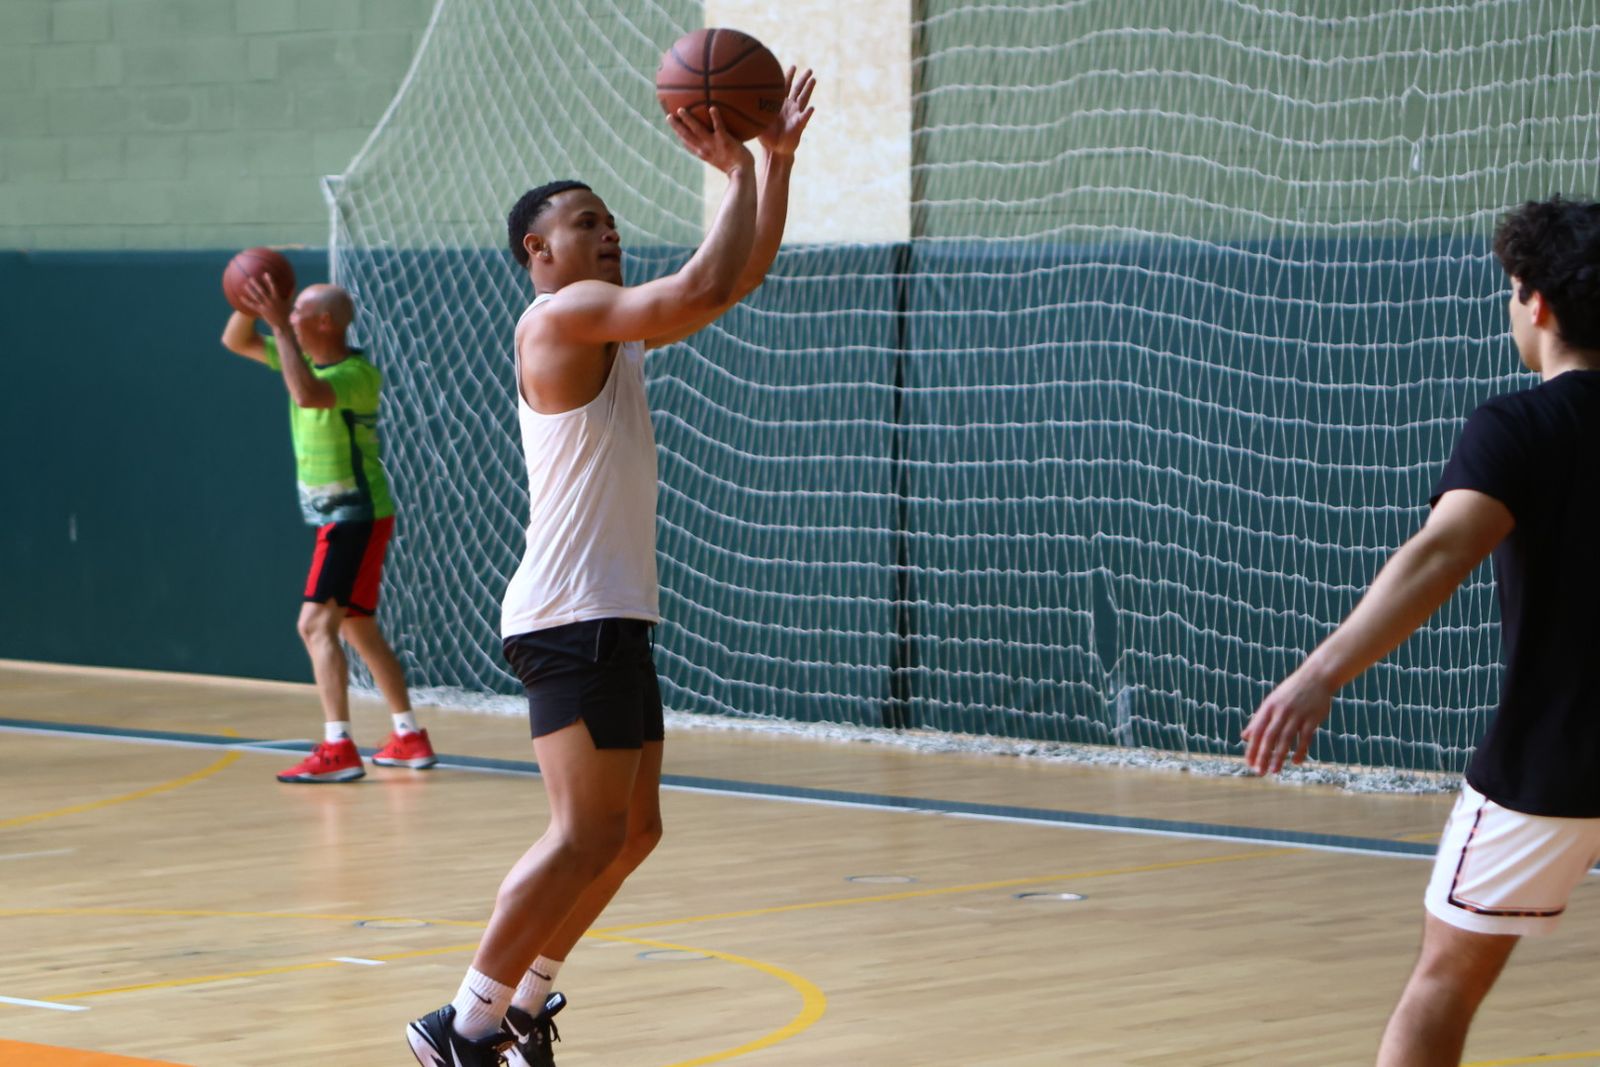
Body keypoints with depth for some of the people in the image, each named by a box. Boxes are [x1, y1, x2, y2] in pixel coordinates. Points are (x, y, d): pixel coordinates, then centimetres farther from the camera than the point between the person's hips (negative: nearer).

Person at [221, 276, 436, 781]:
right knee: (358, 629, 17)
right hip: (337, 517, 10)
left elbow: (308, 394, -40)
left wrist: (280, 325, -35)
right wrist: (251, 304, -9)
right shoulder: (307, 359, 7)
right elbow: (235, 341, 12)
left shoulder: (359, 374, -19)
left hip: (356, 516, -10)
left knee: (316, 624, -18)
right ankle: (410, 738, 25)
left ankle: (337, 749, -23)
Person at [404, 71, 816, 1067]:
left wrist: (778, 158, 11)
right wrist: (737, 169, -11)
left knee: (633, 832, 14)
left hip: (615, 617, 10)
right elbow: (707, 287, -23)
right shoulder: (564, 314, -11)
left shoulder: (614, 328, 18)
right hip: (571, 617, -10)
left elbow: (745, 275, 20)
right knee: (587, 833, -13)